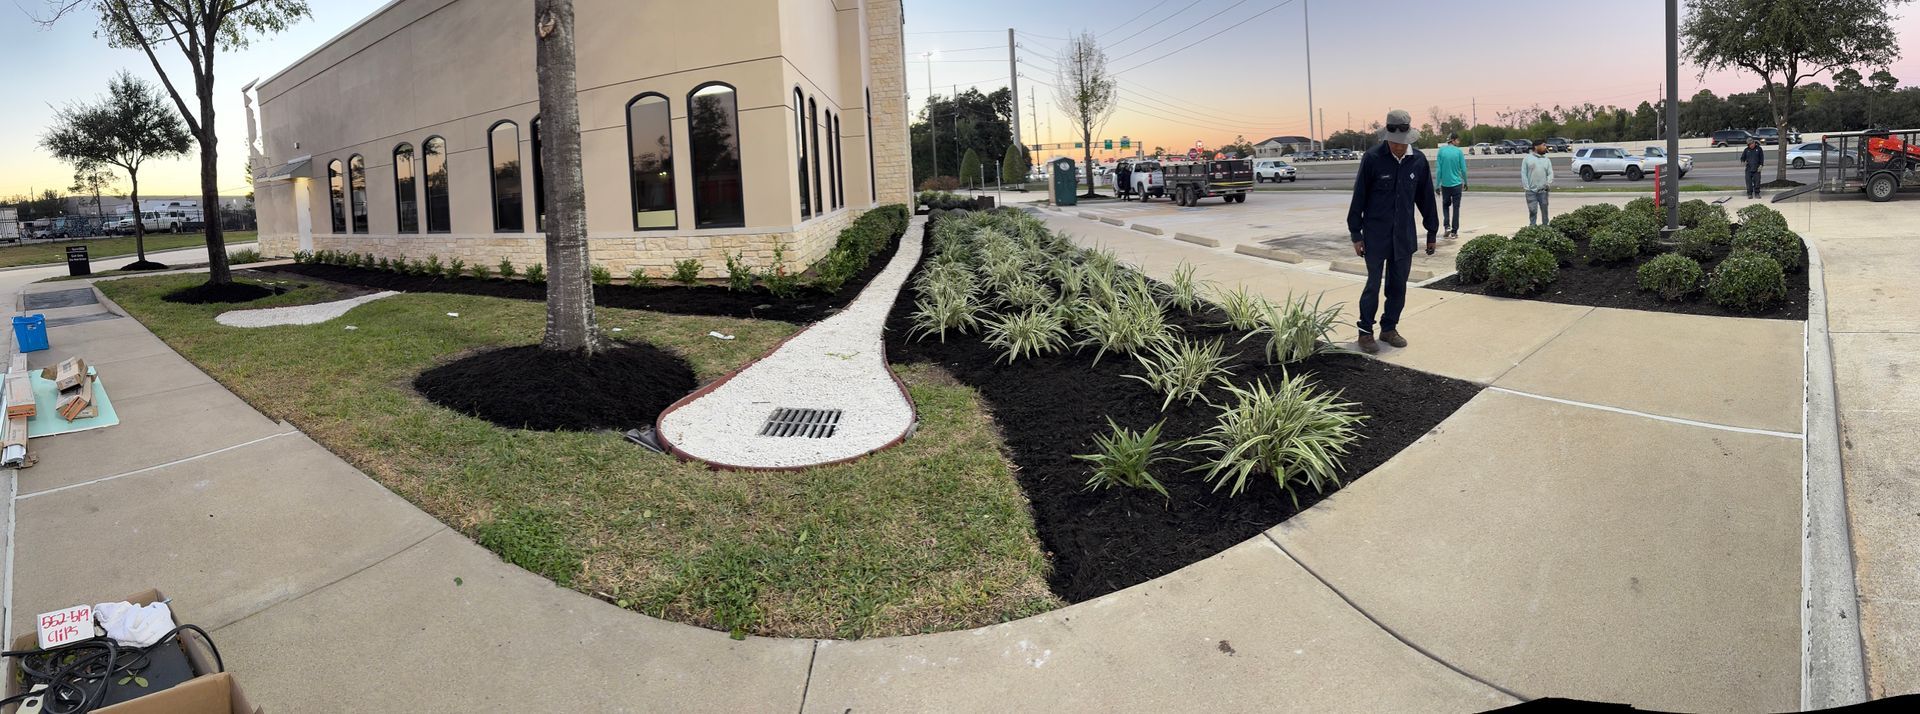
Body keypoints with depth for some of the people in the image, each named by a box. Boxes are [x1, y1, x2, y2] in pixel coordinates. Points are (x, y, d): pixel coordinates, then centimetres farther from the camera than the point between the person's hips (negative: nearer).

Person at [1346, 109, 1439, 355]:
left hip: (1404, 235, 4)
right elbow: (1359, 197, -5)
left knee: (1398, 286, 9)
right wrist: (1356, 234, -5)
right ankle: (1365, 332, 10)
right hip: (1376, 235, -3)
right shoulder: (1372, 159, -10)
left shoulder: (1418, 160, 0)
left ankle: (1389, 328, 22)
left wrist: (1431, 232, 13)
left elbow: (1426, 198, 10)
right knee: (1374, 284, -1)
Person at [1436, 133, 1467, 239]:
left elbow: (1438, 169, -5)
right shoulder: (1459, 151, -7)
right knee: (1456, 207, 6)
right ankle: (1454, 231, 7)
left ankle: (1447, 226, 0)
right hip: (1457, 183, -1)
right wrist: (1465, 182, 11)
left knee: (1446, 205, 18)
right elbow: (1463, 169, -4)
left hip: (1445, 184, 1)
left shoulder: (1442, 150, -4)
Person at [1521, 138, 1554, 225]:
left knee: (1544, 211, 7)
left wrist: (1548, 184, -11)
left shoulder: (1547, 160, 14)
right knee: (1532, 211, -3)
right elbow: (1523, 174, 0)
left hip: (1543, 191, 3)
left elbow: (1550, 173, 7)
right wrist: (1526, 187, -9)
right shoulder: (1527, 159, 4)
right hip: (1531, 191, -3)